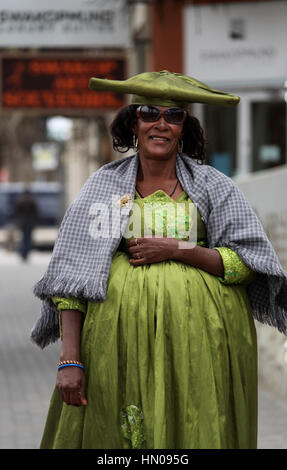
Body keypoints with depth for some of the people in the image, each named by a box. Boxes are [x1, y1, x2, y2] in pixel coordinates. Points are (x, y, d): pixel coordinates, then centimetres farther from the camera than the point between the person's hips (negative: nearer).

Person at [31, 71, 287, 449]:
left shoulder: (212, 186, 5)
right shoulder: (104, 184, 4)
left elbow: (249, 264, 0)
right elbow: (71, 275, -1)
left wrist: (177, 249, -12)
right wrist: (70, 360, -11)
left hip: (198, 340, 0)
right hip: (120, 337, 0)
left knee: (196, 431, 1)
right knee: (120, 432, 2)